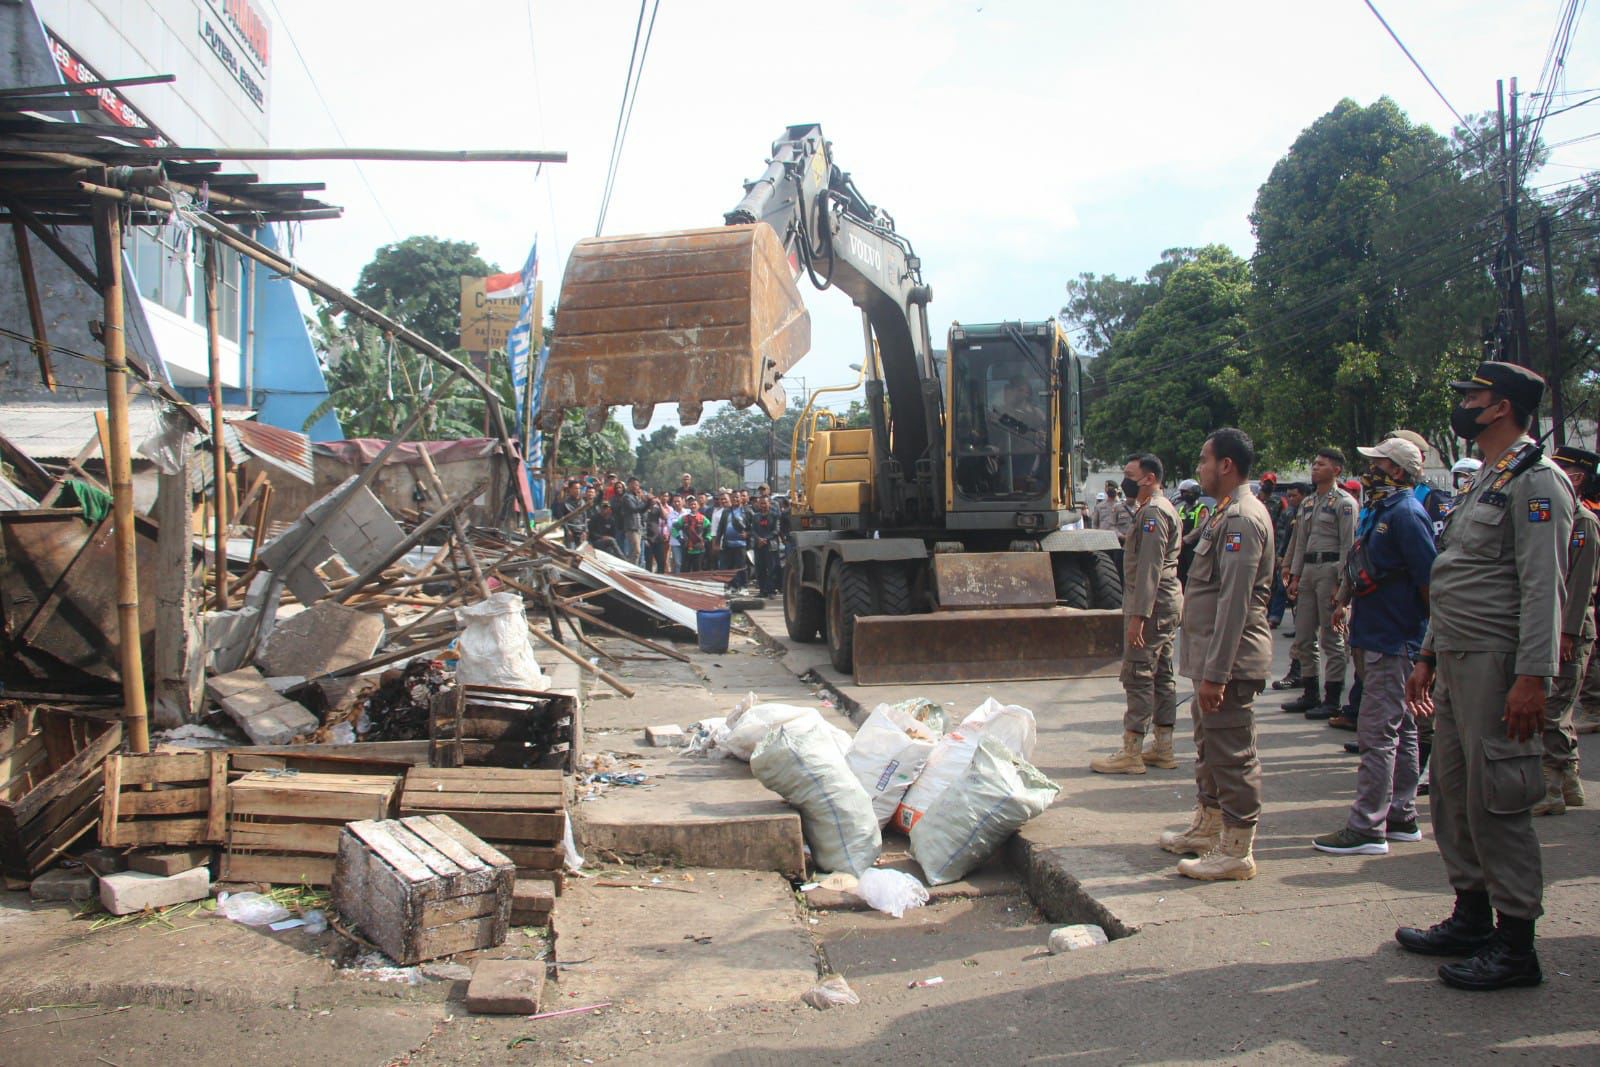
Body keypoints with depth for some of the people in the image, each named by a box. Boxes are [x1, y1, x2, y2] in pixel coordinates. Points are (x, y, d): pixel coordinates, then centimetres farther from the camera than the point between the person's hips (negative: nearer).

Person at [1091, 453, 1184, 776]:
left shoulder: (1152, 513, -16)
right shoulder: (1163, 508, 18)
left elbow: (1149, 569, -22)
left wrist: (1138, 616, -24)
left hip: (1152, 603, -11)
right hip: (1167, 601, 11)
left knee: (1138, 676, -8)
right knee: (1162, 674, 12)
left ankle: (1131, 753, -5)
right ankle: (1163, 747, 18)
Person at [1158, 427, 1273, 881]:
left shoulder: (1242, 519, -18)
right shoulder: (1226, 514, 16)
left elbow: (1234, 603, -23)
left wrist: (1215, 672, -24)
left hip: (1231, 659, -11)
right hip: (1213, 656, 11)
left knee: (1232, 752, -3)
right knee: (1209, 745, 21)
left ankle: (1236, 852, 4)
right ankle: (1207, 827, 35)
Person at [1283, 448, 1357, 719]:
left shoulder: (1344, 502, -6)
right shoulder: (1308, 503, 16)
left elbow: (1348, 545, -11)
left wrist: (1340, 582, -16)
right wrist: (1294, 576, 12)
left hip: (1330, 568, -8)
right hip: (1308, 569, 8)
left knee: (1331, 638, -3)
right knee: (1303, 637, 10)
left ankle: (1332, 699, 3)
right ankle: (1310, 694, 20)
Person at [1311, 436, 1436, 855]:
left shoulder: (1405, 514, -15)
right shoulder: (1382, 510, 15)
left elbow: (1428, 578, -18)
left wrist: (1434, 635, -14)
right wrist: (1346, 600, 17)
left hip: (1392, 640, -10)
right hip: (1377, 637, 10)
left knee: (1378, 734, -8)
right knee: (1400, 731, 15)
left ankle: (1367, 828, -5)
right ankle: (1401, 817, 24)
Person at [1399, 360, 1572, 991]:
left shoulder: (1536, 482, -11)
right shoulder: (1482, 482, 19)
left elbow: (1543, 587, -19)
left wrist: (1532, 677, -24)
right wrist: (1428, 656, 21)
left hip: (1498, 664, -10)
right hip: (1456, 662, 10)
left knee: (1495, 800, -6)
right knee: (1454, 793, 14)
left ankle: (1516, 944, 3)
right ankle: (1471, 919, 25)